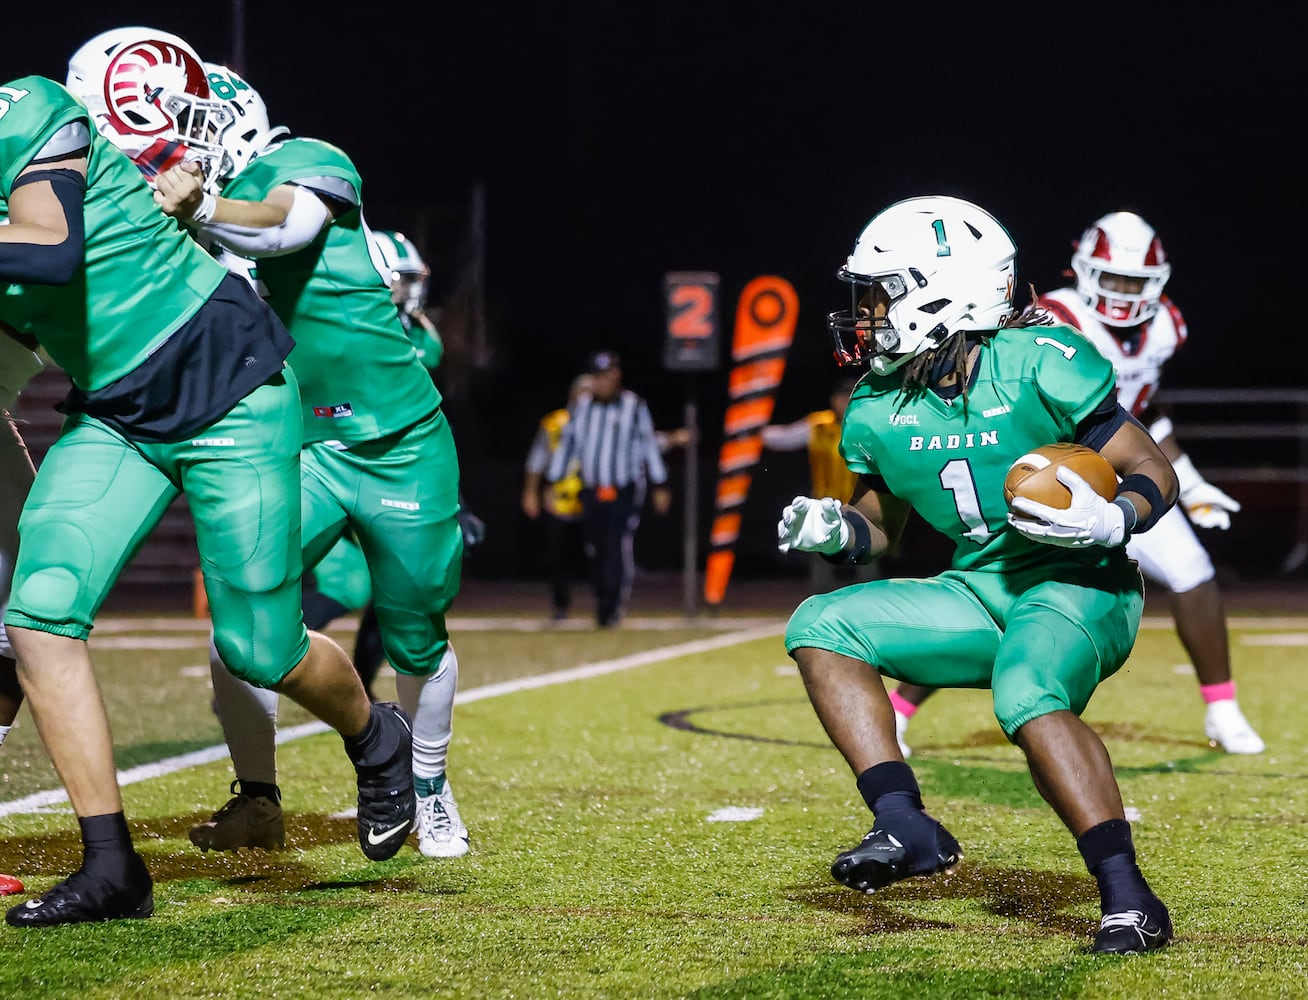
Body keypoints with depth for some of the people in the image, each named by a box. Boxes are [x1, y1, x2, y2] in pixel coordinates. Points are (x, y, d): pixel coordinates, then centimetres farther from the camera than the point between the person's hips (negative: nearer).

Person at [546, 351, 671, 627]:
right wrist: (552, 483, 11)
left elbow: (649, 446, 5)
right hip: (591, 492, 3)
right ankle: (602, 605, 14)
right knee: (596, 552, 2)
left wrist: (660, 486, 6)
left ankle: (612, 607, -11)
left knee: (618, 550, -14)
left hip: (625, 493, -3)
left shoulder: (635, 407, -2)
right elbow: (567, 445, 12)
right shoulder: (580, 406, 6)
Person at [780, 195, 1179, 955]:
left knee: (1028, 699, -36)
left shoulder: (1039, 366, -17)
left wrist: (1110, 520, -33)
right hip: (981, 595, 7)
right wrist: (831, 529, -6)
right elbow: (880, 524, 17)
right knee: (821, 627, -6)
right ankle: (907, 828, -16)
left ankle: (1131, 900, -30)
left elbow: (1155, 471, -12)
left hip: (1080, 588, -7)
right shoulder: (881, 409, 2)